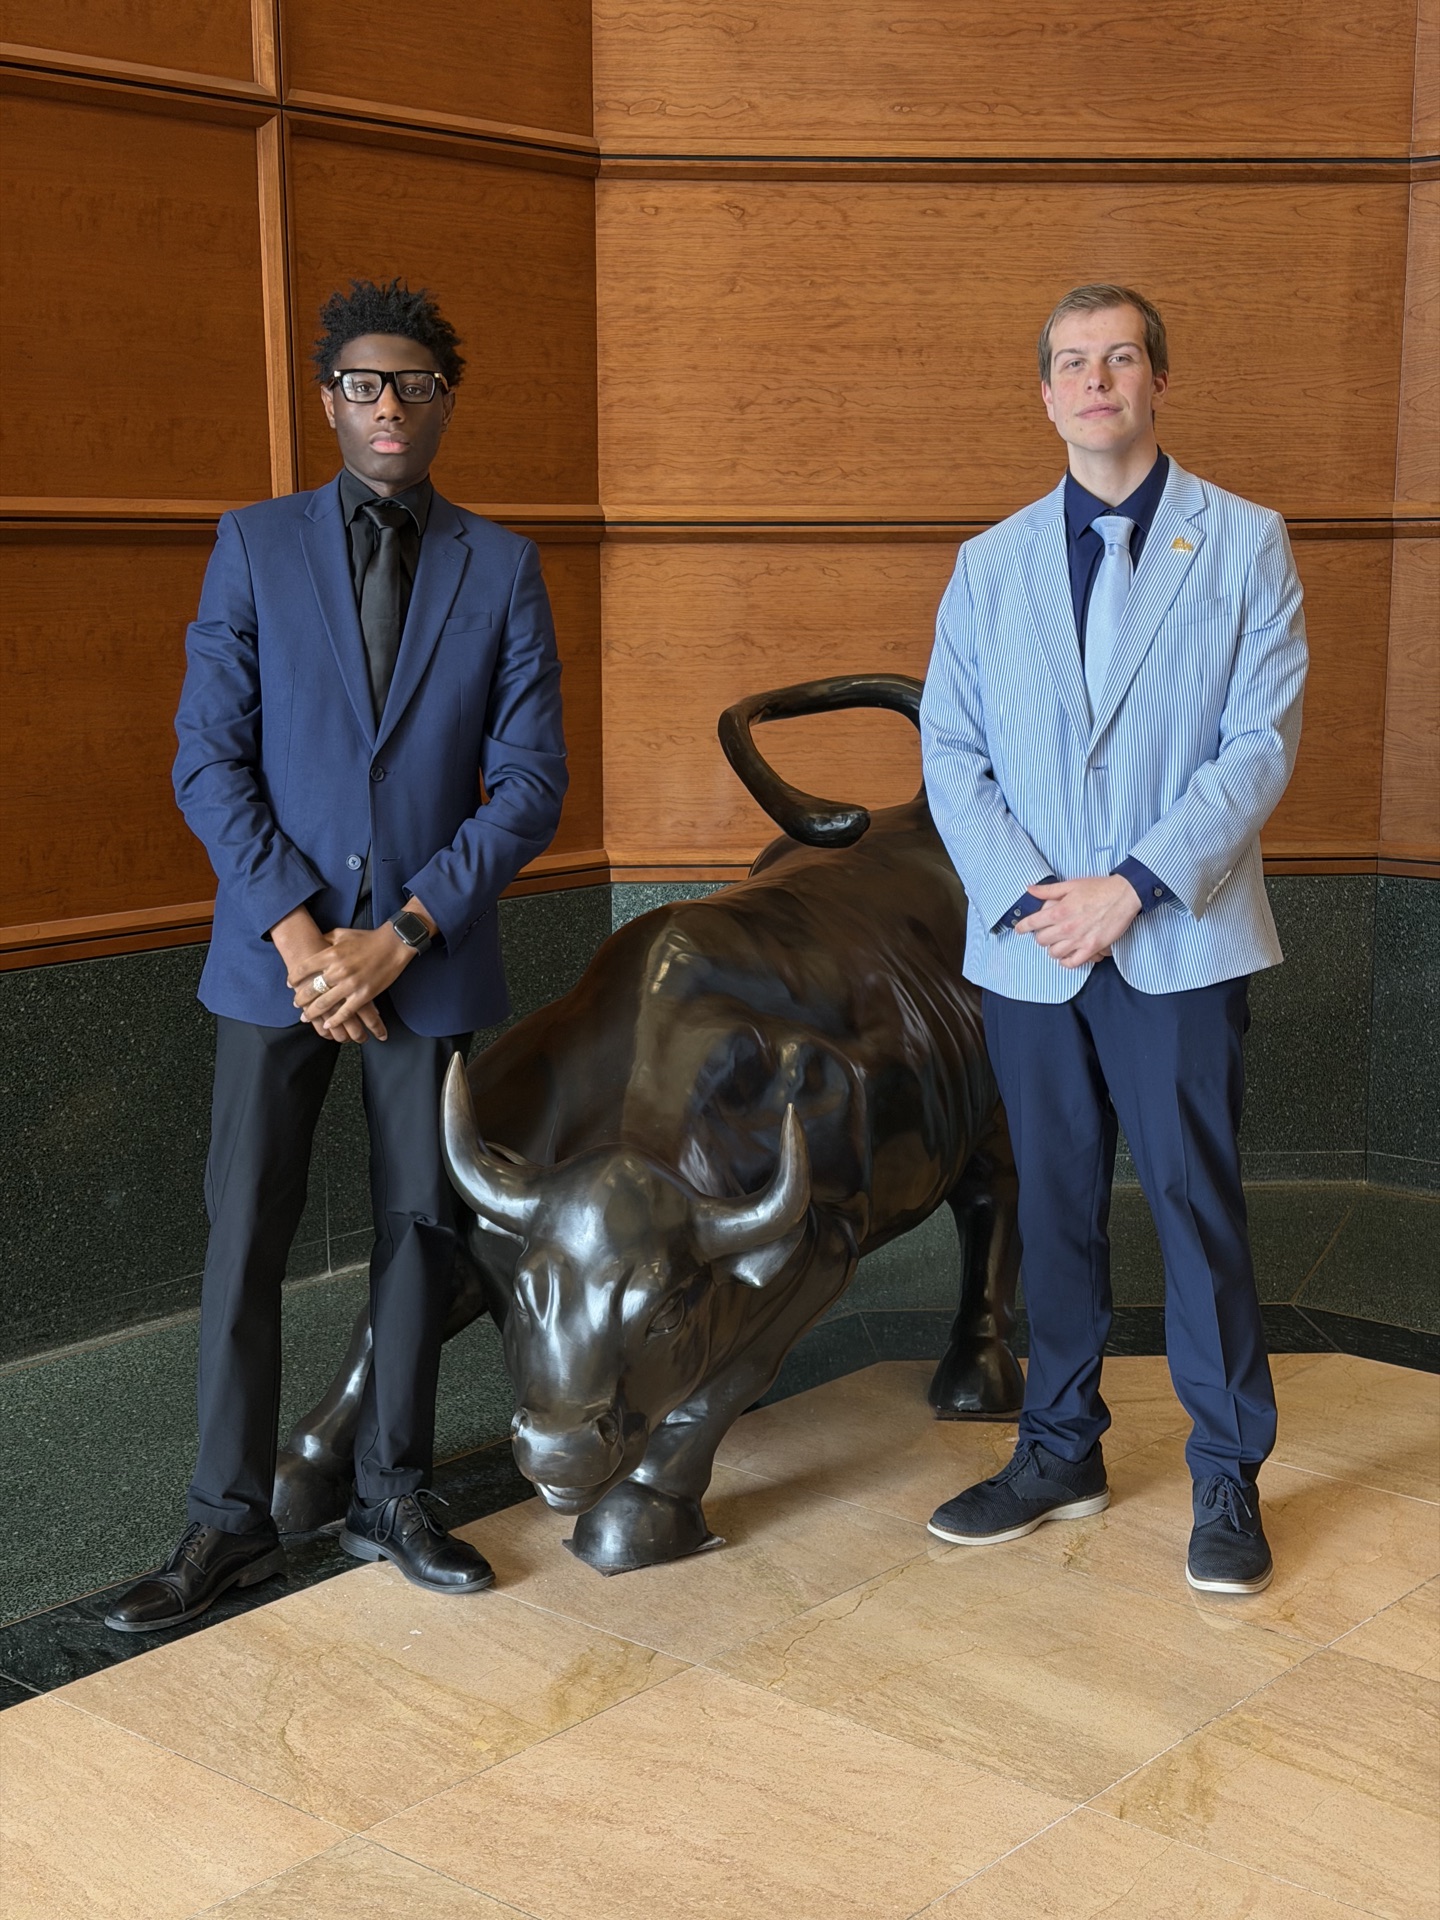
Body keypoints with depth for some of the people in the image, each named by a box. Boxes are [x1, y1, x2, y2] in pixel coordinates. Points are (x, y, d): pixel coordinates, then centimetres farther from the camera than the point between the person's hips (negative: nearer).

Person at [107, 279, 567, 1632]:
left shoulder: (501, 569, 4)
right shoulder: (256, 546, 3)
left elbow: (530, 783, -2)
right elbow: (208, 760, -2)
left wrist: (400, 935, -11)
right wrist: (295, 927, -12)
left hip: (431, 957, 1)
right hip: (276, 951, 0)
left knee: (420, 1228, 8)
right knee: (242, 1238, 1)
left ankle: (391, 1497, 24)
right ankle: (229, 1519, 15)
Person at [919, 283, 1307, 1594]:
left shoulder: (1244, 544, 2)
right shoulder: (991, 564, 11)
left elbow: (1262, 743, -6)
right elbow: (951, 750, 5)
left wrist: (1134, 885, -15)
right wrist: (1028, 893, -10)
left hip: (1181, 945, -3)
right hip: (1029, 947, 3)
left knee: (1200, 1206, 2)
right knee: (1056, 1207, 11)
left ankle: (1229, 1478, 17)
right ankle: (1061, 1452, 26)